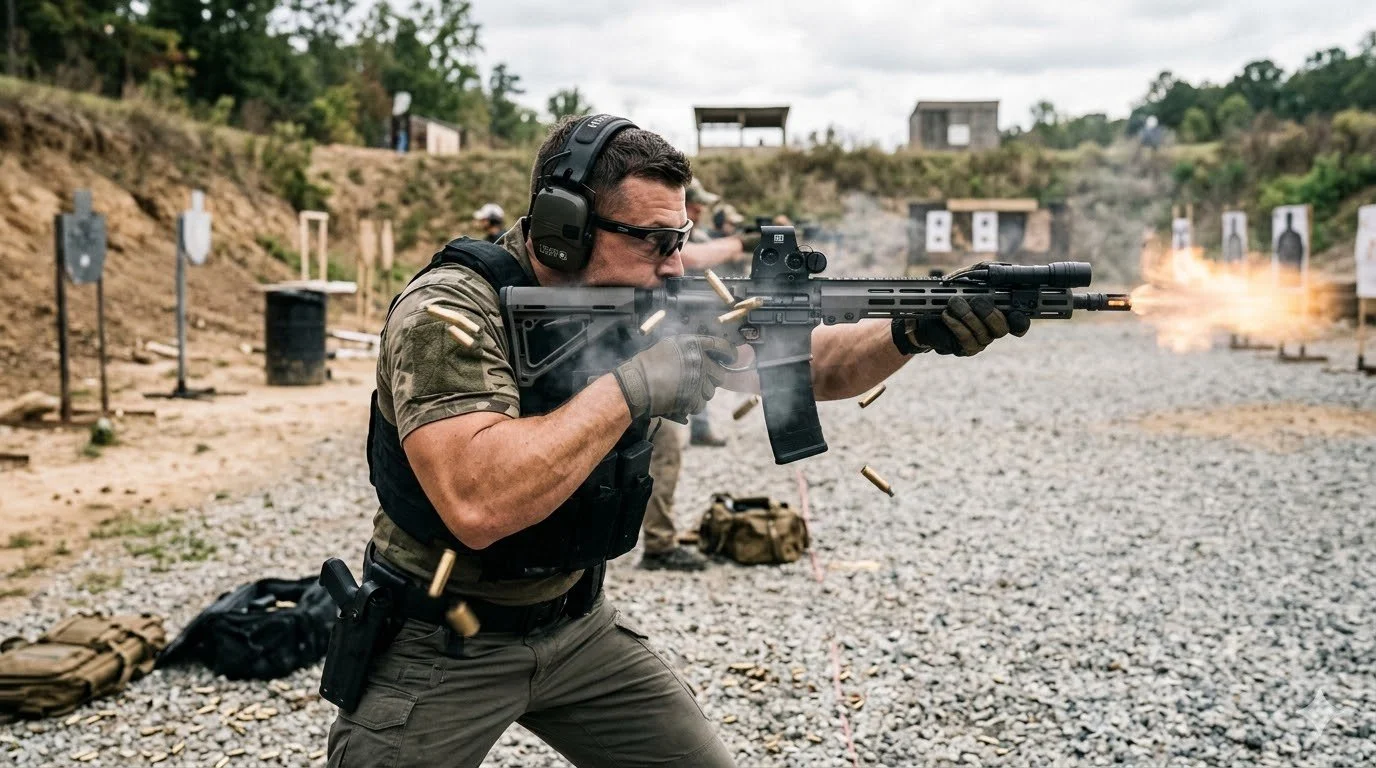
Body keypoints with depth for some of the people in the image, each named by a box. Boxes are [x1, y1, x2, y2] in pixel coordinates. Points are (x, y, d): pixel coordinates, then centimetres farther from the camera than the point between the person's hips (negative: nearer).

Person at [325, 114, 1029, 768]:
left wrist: (917, 332, -18)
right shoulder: (446, 311, -24)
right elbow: (477, 505, -38)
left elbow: (811, 365, 0)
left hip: (577, 627, 6)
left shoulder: (644, 304, -6)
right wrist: (629, 386, -33)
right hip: (439, 647, -5)